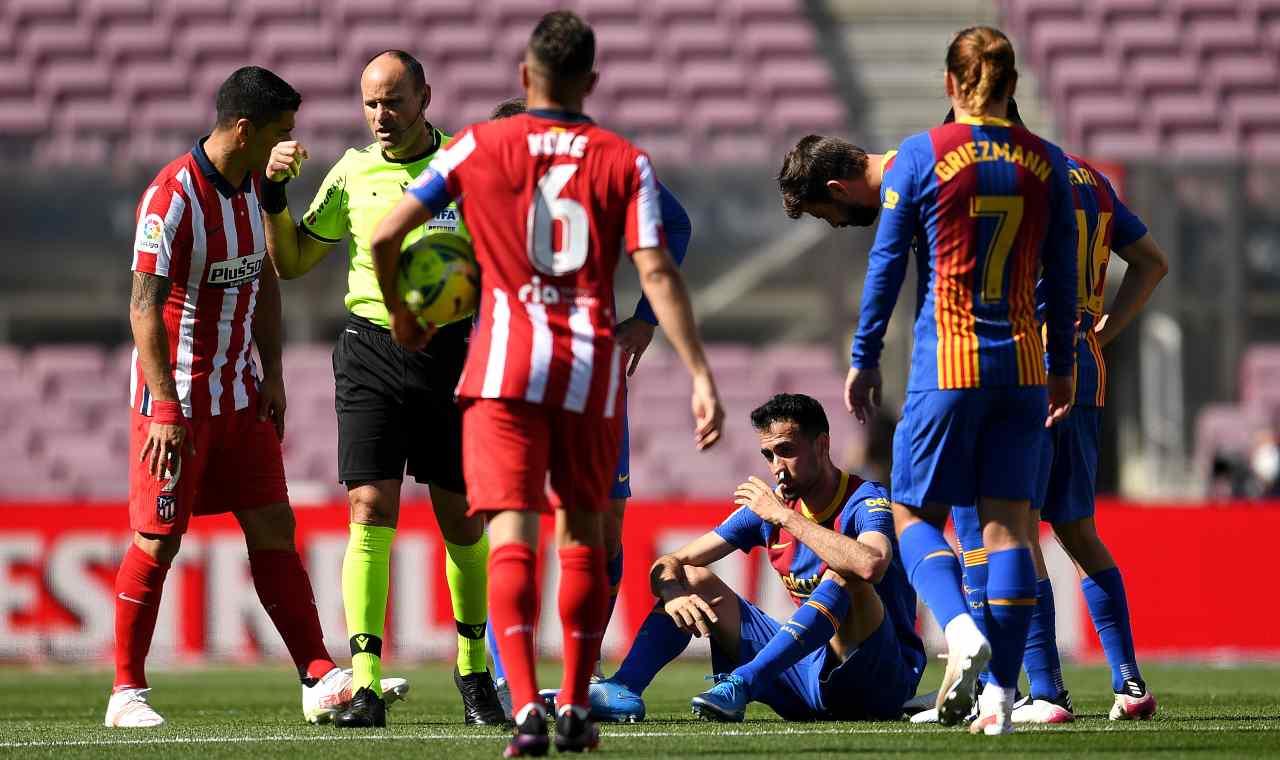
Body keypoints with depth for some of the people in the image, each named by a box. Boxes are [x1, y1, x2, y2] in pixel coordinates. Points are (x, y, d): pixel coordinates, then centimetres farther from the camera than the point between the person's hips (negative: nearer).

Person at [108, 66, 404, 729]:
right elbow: (144, 306, -20)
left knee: (273, 529, 3)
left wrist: (272, 374, 13)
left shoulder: (251, 185, 8)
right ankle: (127, 693, 6)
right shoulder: (172, 196, -18)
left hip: (239, 394, 8)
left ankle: (320, 681, 2)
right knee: (157, 543, -3)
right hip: (176, 395, -7)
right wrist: (164, 409, -24)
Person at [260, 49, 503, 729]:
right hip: (370, 348, 0)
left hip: (449, 348, 0)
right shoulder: (353, 171, 5)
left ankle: (473, 666, 24)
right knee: (371, 511, -10)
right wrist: (274, 192, -3)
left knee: (461, 516, 5)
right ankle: (365, 685, -12)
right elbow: (291, 262, 11)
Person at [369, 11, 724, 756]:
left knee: (513, 533, -7)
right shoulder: (625, 161, 4)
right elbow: (657, 275, -6)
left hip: (507, 365, -1)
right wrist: (701, 376, -6)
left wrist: (400, 315, 20)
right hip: (592, 363, 1)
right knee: (585, 530, 17)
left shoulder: (479, 148, 4)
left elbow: (387, 235, 2)